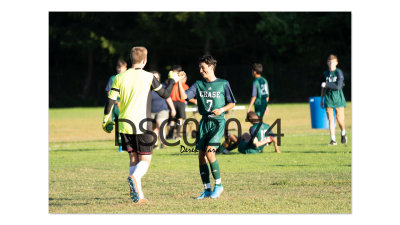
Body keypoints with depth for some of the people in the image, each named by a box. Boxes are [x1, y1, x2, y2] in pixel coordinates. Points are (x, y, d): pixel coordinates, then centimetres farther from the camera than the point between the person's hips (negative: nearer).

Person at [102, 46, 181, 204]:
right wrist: (173, 80, 23)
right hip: (142, 125, -4)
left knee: (133, 159, 13)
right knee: (145, 160, 3)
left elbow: (110, 101, 1)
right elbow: (165, 94, 6)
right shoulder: (148, 77, -5)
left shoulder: (120, 78, 4)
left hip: (125, 125, 4)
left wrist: (106, 120, 13)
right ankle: (134, 177, -30)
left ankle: (139, 196, 3)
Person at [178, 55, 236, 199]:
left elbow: (232, 103, 8)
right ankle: (207, 190, 8)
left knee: (209, 151, -19)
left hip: (218, 122, -4)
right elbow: (184, 96, -3)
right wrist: (179, 82, -14)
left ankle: (218, 185, -6)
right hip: (204, 122, 4)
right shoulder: (198, 84, 9)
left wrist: (222, 109, -10)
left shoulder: (223, 84, 2)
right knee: (201, 155, 0)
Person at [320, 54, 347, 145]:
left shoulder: (339, 72, -6)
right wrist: (321, 100, 18)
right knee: (331, 120, -4)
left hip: (338, 98, -3)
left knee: (340, 120, -4)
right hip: (328, 98, 3)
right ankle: (333, 140, -2)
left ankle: (343, 134, 25)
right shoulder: (325, 74, 9)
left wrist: (326, 84, -13)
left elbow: (338, 86, -15)